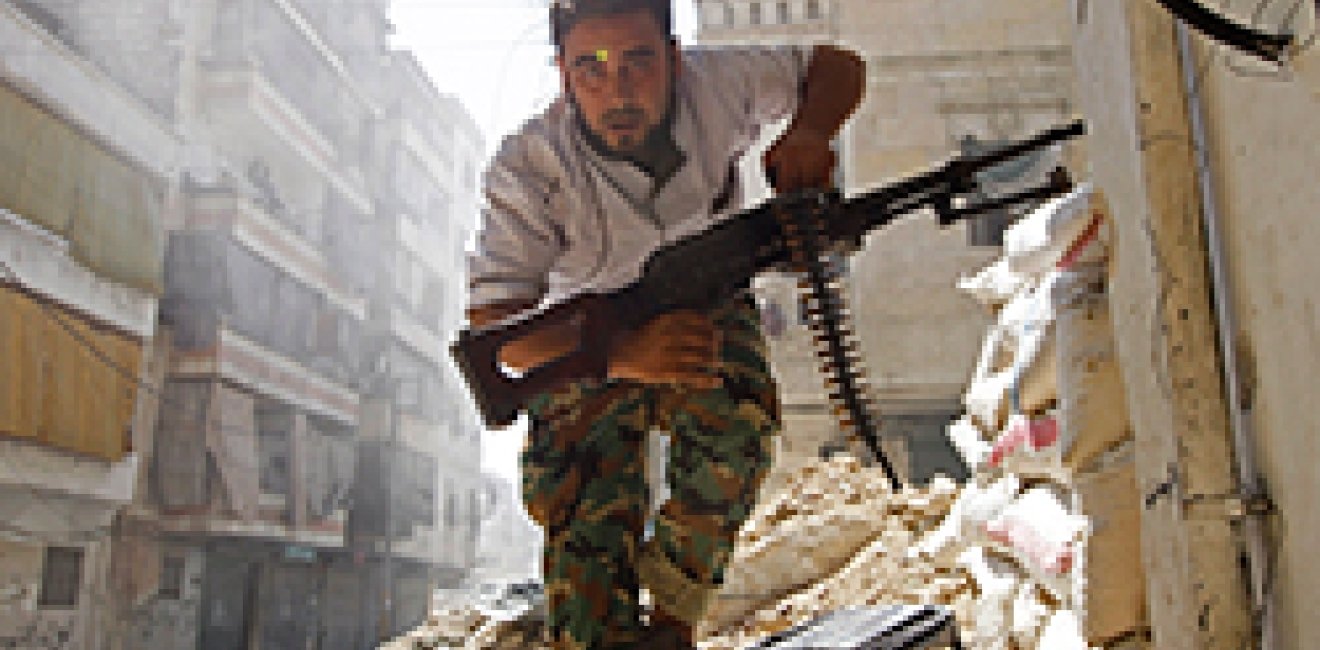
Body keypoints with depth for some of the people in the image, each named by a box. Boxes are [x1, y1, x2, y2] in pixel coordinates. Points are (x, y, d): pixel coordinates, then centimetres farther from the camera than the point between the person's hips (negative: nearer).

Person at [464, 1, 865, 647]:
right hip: (591, 342, -1)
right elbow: (491, 322, -34)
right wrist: (623, 354, -51)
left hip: (708, 308, 1)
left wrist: (807, 134, -30)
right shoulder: (526, 168, -28)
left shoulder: (715, 81, -22)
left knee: (737, 425, -30)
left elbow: (837, 65, -6)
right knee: (587, 518, -19)